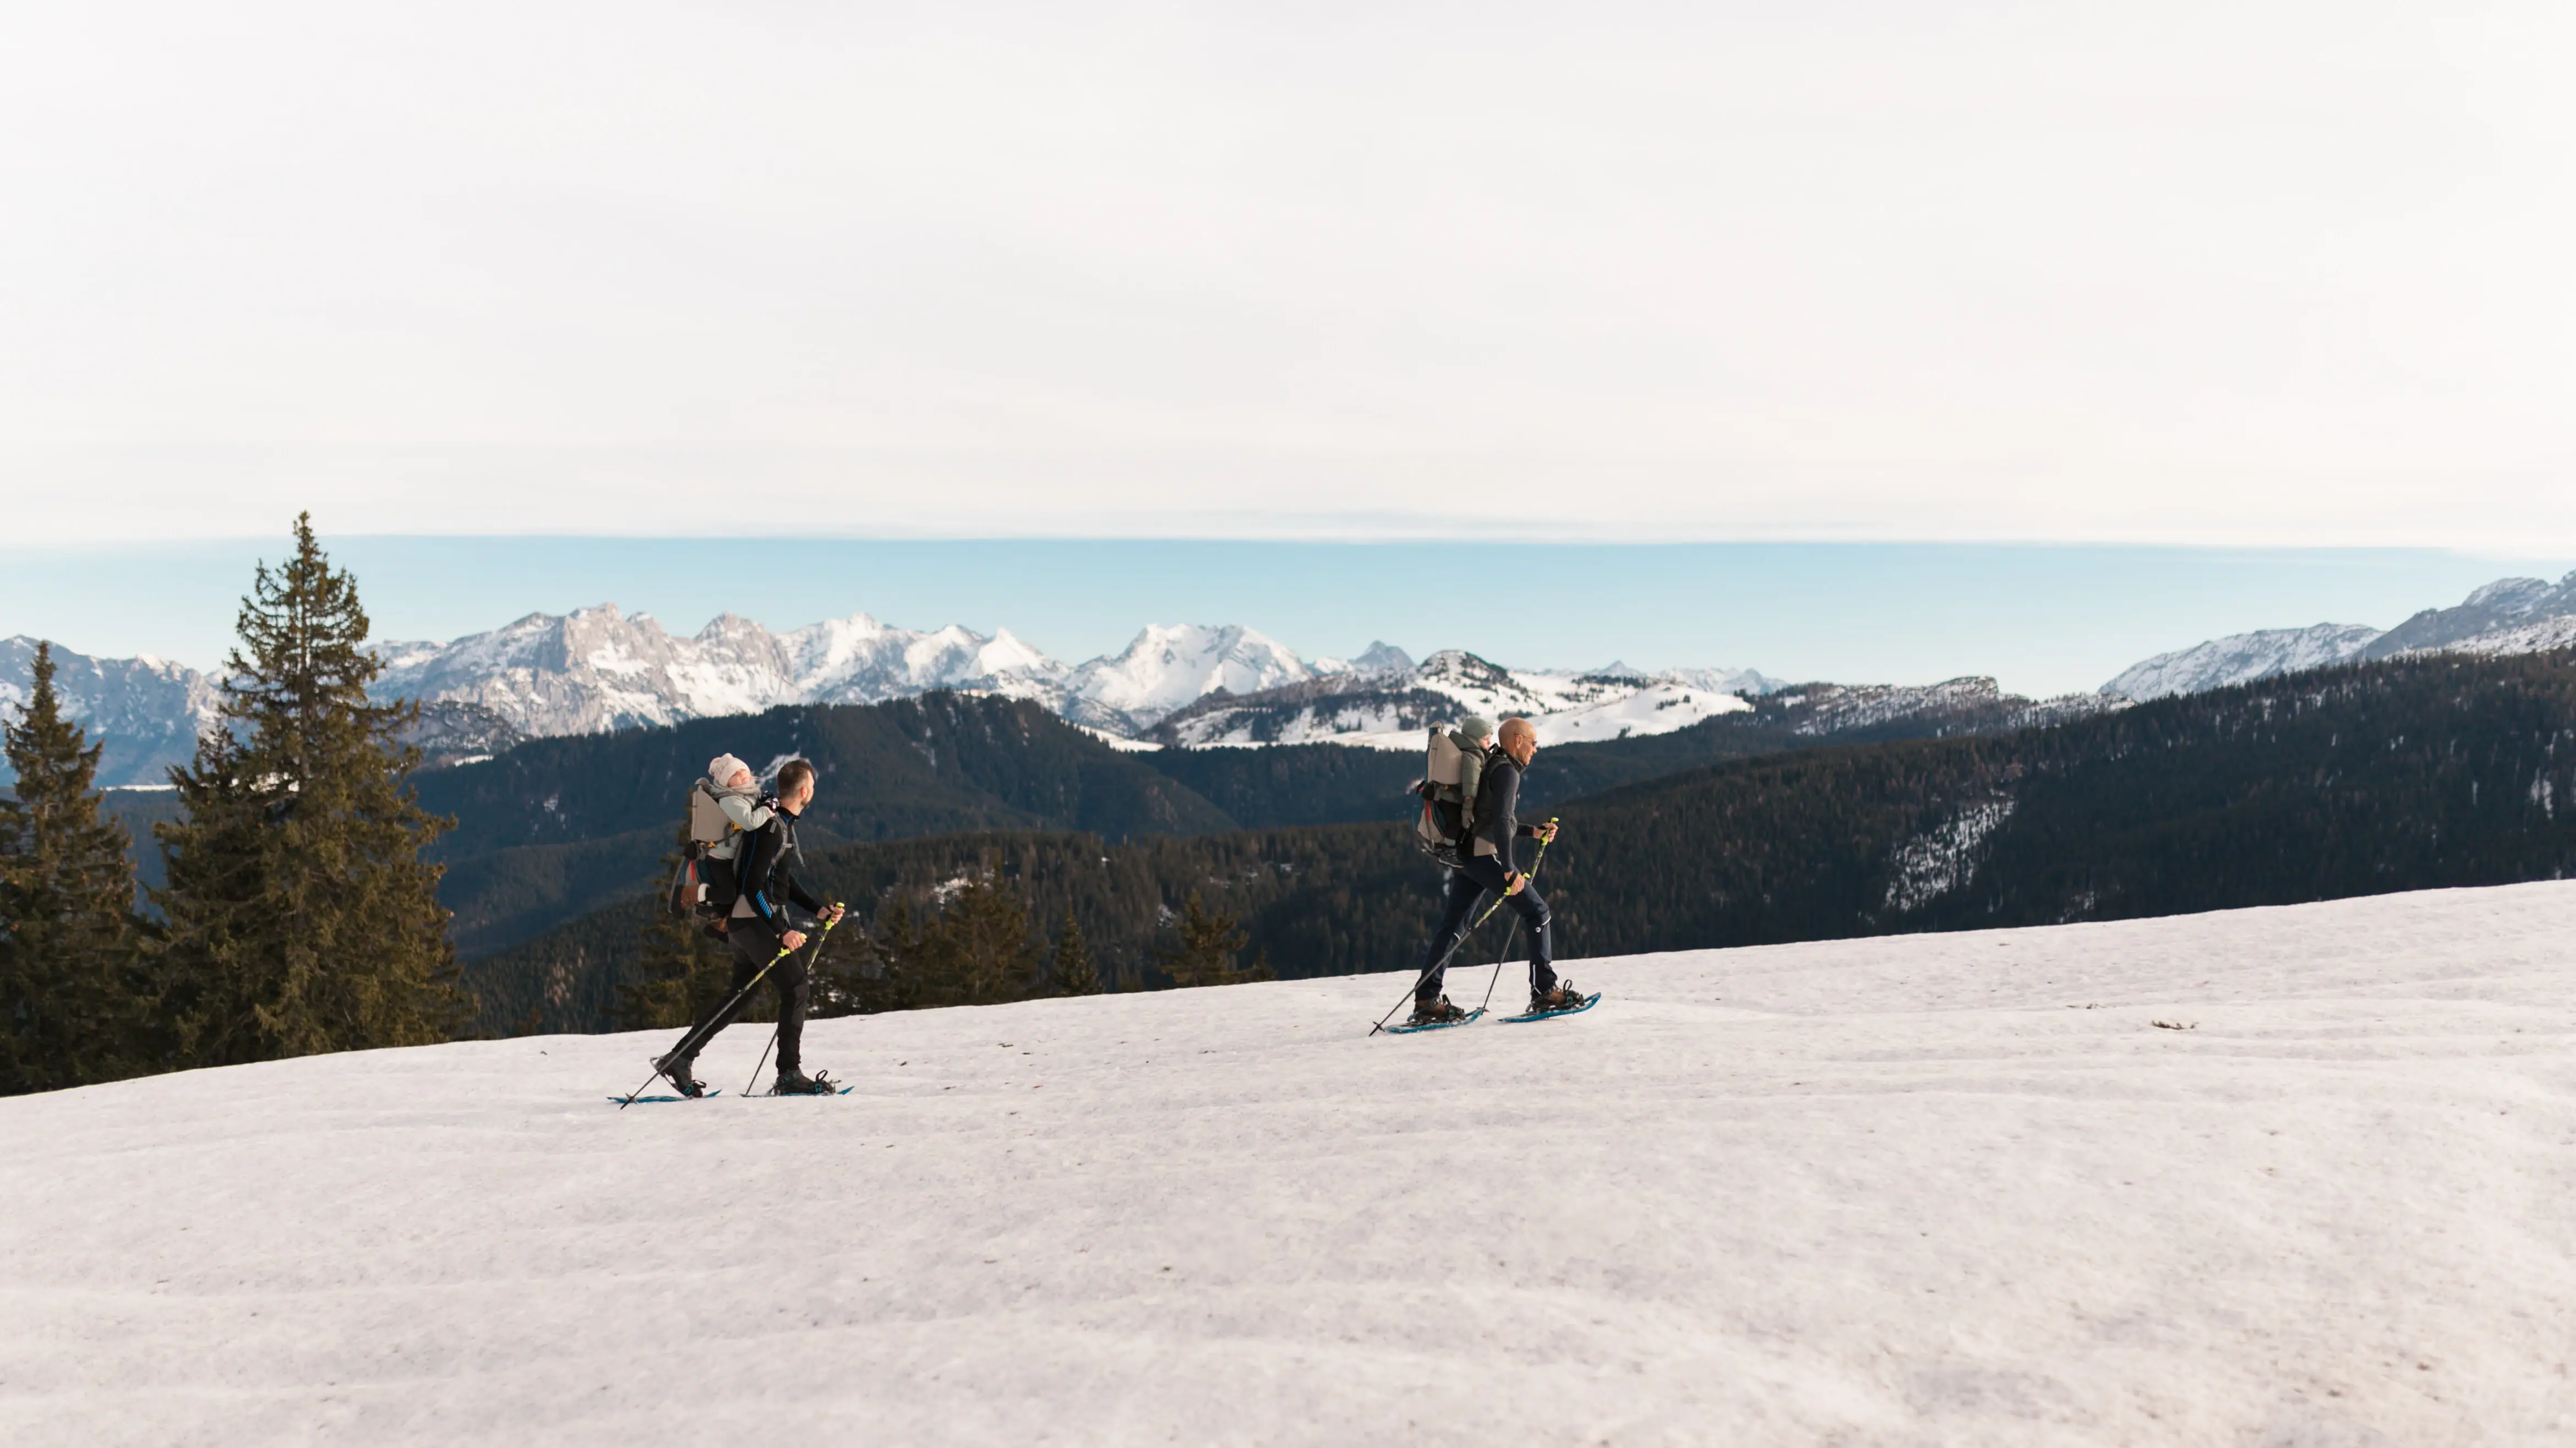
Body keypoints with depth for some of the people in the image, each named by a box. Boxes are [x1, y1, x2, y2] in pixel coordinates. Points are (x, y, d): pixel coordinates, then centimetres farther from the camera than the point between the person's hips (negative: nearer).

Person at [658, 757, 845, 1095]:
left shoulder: (783, 825, 14)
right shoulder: (771, 829, -18)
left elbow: (784, 882, 21)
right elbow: (753, 887, -23)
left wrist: (818, 910, 13)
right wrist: (782, 931, -25)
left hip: (747, 924, 10)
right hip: (757, 922, -10)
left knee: (739, 997, 14)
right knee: (795, 988, -7)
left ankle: (680, 1060, 17)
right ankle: (790, 1074, -4)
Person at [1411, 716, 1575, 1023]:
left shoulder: (1491, 767, 21)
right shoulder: (1506, 771, -9)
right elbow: (1500, 822, -21)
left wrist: (1532, 832, 24)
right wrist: (1509, 870, -25)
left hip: (1466, 855, 10)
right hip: (1485, 856, -10)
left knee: (1452, 926, 7)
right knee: (1537, 912, 0)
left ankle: (1426, 1000, 5)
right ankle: (1545, 991, 1)